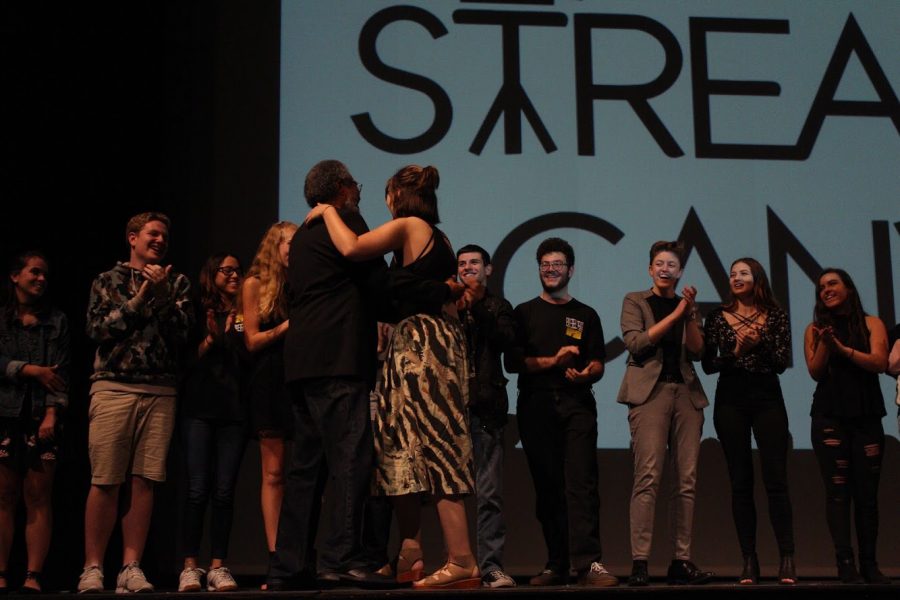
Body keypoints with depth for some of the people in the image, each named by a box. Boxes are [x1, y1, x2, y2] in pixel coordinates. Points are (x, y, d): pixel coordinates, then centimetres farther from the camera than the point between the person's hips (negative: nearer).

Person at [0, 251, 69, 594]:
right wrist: (32, 370, -11)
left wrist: (53, 413, -7)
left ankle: (34, 576, -2)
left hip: (42, 416, 1)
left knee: (39, 497, -2)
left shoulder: (57, 321, 13)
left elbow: (61, 373, 4)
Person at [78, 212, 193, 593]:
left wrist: (162, 294, -7)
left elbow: (182, 332, 3)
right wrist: (141, 298, -3)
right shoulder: (107, 281, 12)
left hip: (160, 392, 2)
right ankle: (93, 568, 0)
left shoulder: (177, 283, 16)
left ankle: (131, 567, 1)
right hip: (113, 387, -2)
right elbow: (98, 329, -2)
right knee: (105, 482, -5)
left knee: (143, 482, -2)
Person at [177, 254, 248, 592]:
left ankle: (218, 567, 0)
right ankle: (190, 567, -2)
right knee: (198, 490, -7)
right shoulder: (199, 314, 9)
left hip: (234, 412, 2)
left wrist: (243, 330, -3)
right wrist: (215, 336, -8)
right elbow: (189, 358, 3)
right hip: (200, 409, -2)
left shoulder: (244, 316, 15)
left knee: (224, 492, -2)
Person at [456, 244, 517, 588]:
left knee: (489, 493, -5)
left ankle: (491, 566, -5)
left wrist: (478, 306, -4)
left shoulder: (498, 307, 17)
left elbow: (507, 339, -2)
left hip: (485, 407, -1)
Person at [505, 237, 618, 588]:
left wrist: (587, 373, -13)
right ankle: (556, 565, 7)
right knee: (546, 485, 1)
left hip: (576, 403, -1)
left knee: (582, 480, -14)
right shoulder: (524, 313, 14)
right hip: (536, 404, 1)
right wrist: (553, 361, -9)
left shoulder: (586, 315, 17)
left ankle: (588, 563, -22)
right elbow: (512, 362, 3)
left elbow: (598, 364, 10)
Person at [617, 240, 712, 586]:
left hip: (686, 392, 4)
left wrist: (690, 314, -4)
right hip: (650, 391, -4)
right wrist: (674, 315, -5)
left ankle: (681, 561, 0)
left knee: (687, 479, -2)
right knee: (648, 477, -15)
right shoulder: (635, 301, 12)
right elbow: (636, 343, -4)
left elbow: (697, 351, 8)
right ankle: (639, 562, -17)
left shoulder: (686, 306, 21)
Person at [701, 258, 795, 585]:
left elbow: (782, 362, -1)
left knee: (776, 479, -7)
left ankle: (787, 560, -5)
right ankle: (749, 561, 5)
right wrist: (735, 352, -15)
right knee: (741, 483, 2)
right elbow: (708, 364, 2)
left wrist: (760, 343, -17)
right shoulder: (718, 316, 7)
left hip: (767, 398, -1)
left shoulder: (775, 315, 5)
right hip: (731, 401, 1)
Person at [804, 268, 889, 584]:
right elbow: (815, 372, 0)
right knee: (838, 490, -7)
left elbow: (880, 362, -8)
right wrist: (824, 344, -16)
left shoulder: (871, 324, 6)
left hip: (867, 416, 0)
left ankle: (870, 564, 5)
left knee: (867, 491, 0)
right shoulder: (815, 329, 9)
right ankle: (845, 563, -8)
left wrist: (842, 347, -17)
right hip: (829, 417, 0)